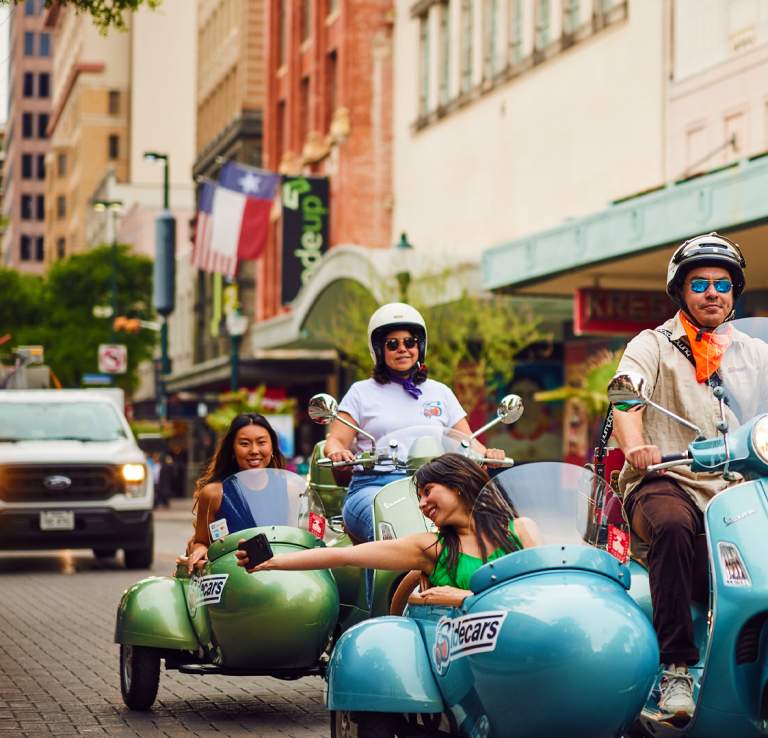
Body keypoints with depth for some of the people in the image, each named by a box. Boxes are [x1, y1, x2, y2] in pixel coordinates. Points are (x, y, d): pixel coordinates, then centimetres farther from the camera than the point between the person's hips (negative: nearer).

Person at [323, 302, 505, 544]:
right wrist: (337, 451, -16)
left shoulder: (440, 393, 23)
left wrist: (486, 453, -4)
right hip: (374, 486, -2)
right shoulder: (361, 392, 17)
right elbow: (335, 440, 9)